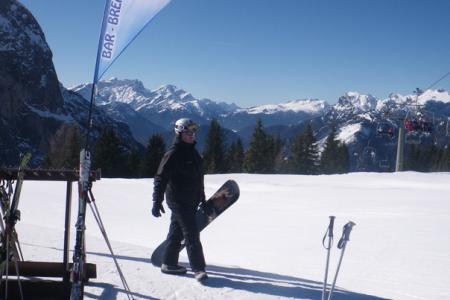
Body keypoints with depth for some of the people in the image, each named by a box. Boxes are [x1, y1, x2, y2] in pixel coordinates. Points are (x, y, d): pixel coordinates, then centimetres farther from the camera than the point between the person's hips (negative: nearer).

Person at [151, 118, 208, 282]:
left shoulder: (192, 152, 13)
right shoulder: (173, 154, -14)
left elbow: (198, 176, 24)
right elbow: (160, 178, -15)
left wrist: (202, 197, 28)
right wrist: (157, 202, -19)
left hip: (191, 201, 8)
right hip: (178, 201, -8)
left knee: (177, 233, 15)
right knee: (192, 234, -10)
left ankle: (169, 264, 25)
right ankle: (198, 268, -7)